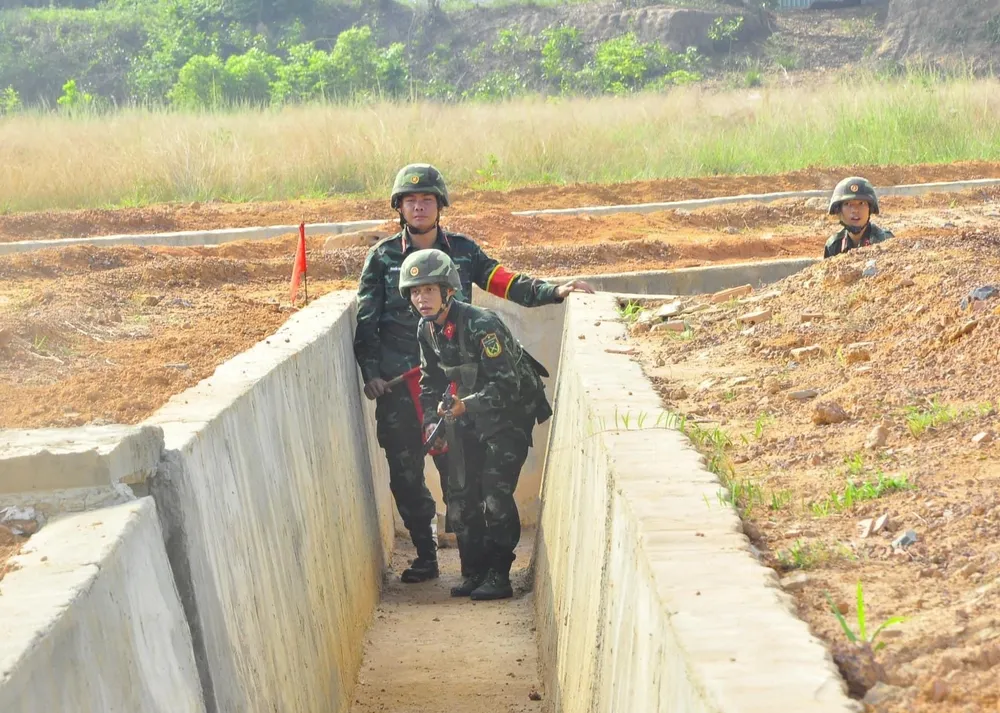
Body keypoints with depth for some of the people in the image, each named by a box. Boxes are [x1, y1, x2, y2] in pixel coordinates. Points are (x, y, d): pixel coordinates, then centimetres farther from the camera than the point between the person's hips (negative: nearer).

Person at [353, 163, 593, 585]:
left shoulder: (462, 250, 6)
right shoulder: (383, 257, 4)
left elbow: (503, 281, 0)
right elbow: (365, 321, 4)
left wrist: (553, 291, -14)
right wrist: (370, 372, -5)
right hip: (397, 386, 0)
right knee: (405, 474, 3)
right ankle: (425, 556, 17)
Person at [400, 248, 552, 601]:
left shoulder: (480, 324, -27)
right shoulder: (427, 329, -4)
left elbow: (507, 384, -30)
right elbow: (431, 381, 9)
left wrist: (465, 406, -41)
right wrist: (431, 422, -4)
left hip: (511, 411, -7)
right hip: (471, 415, 7)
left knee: (495, 492, -14)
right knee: (460, 495, 2)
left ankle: (498, 575, -5)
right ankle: (474, 571, 13)